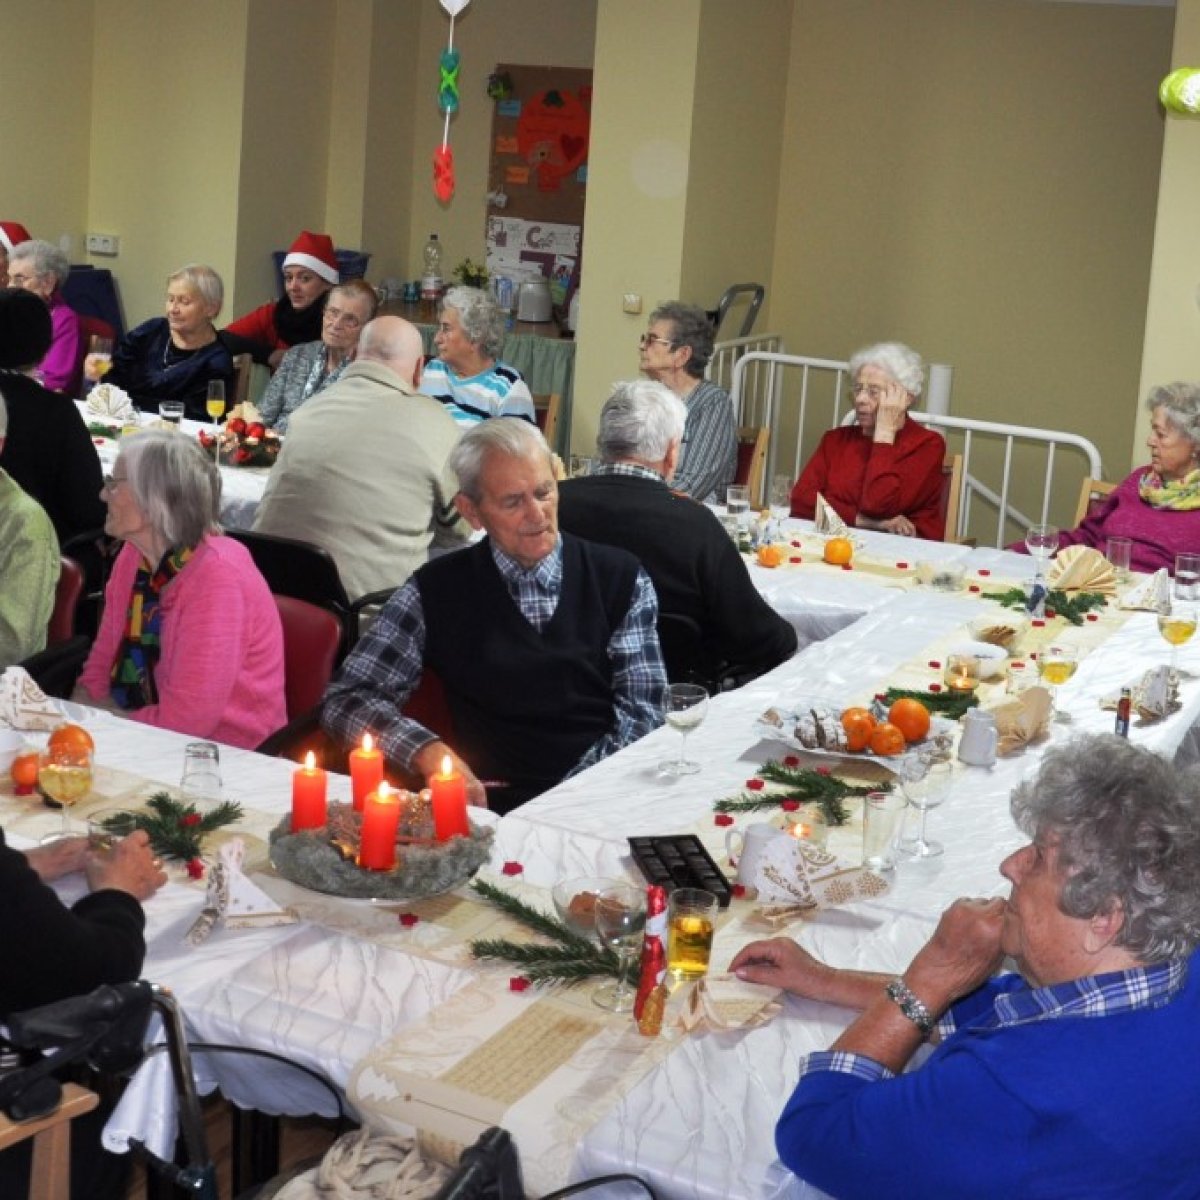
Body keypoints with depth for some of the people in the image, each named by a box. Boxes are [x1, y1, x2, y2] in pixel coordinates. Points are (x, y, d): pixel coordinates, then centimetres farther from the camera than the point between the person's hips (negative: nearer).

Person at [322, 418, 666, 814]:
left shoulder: (621, 579, 9)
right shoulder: (437, 590, 6)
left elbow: (641, 711, 3)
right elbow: (347, 700, 4)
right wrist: (429, 751, -15)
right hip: (496, 809, 1)